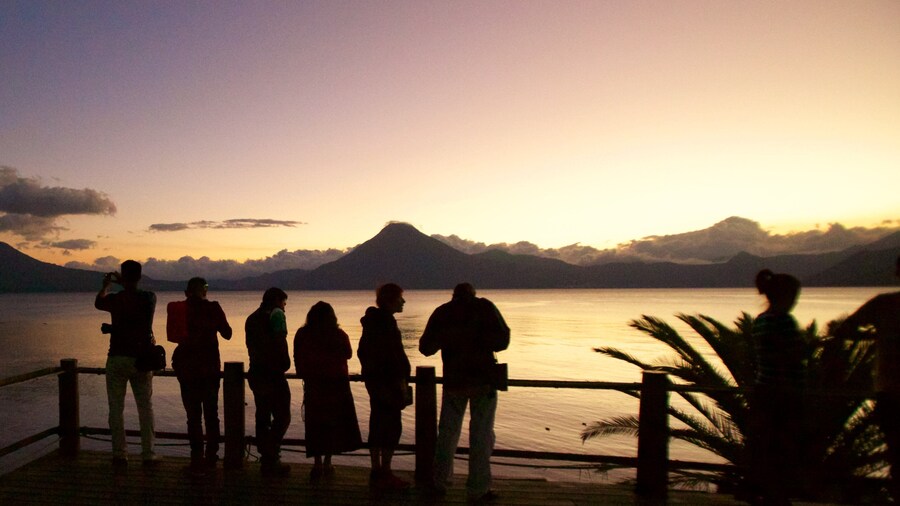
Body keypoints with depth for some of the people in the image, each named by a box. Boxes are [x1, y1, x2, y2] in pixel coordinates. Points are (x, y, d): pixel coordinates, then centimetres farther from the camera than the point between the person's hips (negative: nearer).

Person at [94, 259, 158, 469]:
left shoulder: (115, 299, -9)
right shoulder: (150, 298, -5)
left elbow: (98, 303, 16)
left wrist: (106, 286, 30)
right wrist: (124, 284, 26)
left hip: (117, 359, -1)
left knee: (116, 408, 8)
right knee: (145, 408, 8)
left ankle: (120, 455, 10)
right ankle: (148, 454, 9)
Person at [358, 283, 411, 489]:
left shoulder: (373, 321, 15)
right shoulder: (385, 323, -16)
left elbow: (363, 352, 20)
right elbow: (391, 355, -21)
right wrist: (400, 380, -17)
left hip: (374, 380, 10)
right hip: (388, 382, -10)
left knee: (378, 426, 13)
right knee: (392, 427, -5)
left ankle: (376, 472, 19)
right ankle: (385, 474, -1)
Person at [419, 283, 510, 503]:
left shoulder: (441, 312, 4)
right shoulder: (484, 307, -4)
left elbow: (426, 348, 6)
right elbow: (502, 340, -13)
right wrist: (482, 343, 7)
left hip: (453, 380, 3)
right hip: (483, 380, -3)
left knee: (447, 432, 16)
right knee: (481, 435, 3)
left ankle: (440, 481, 24)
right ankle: (477, 489, 5)